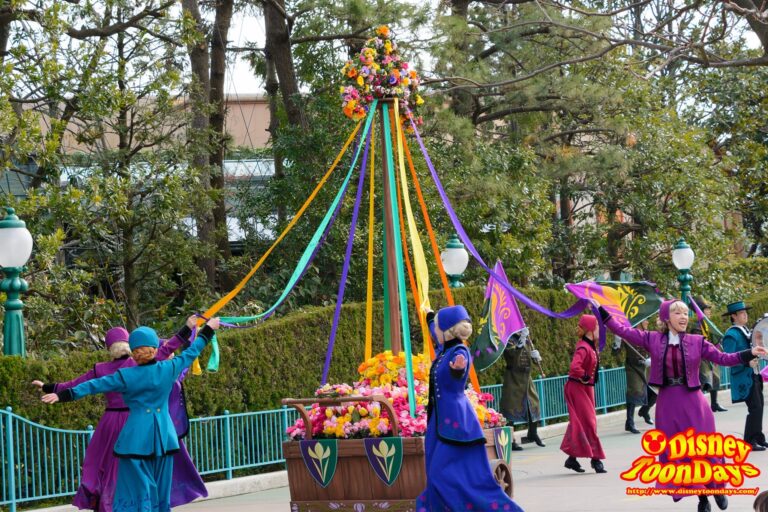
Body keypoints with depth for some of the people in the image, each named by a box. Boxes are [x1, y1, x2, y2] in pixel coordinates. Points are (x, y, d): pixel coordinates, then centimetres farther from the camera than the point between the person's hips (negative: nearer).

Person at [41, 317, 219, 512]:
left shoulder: (126, 376, -7)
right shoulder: (168, 369, 0)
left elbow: (95, 385, -5)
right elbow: (190, 353, 13)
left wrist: (63, 395, -1)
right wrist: (208, 330, 27)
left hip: (137, 439, -3)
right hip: (164, 438, 3)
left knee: (136, 491, -1)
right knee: (160, 492, 11)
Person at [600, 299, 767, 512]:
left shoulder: (697, 342, -1)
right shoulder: (652, 339, 1)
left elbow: (724, 358, -1)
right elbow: (624, 331, 4)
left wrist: (749, 353, -12)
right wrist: (602, 312, 0)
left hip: (692, 402, -1)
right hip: (667, 404, 1)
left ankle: (716, 488, 25)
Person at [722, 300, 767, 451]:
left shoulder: (747, 331, 13)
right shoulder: (731, 335, -15)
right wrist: (747, 363, -28)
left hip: (754, 375, 9)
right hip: (744, 378, -9)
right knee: (755, 408, -11)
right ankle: (749, 442, -5)